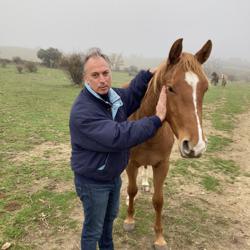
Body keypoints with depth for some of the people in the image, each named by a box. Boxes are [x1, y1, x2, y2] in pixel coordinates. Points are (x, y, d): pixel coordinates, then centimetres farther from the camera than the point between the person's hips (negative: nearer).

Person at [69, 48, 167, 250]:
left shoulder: (114, 96, -7)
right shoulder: (82, 112, -33)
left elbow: (132, 95, 15)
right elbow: (119, 137, -40)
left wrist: (150, 74, 1)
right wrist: (157, 119, -38)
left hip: (114, 176, 8)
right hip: (93, 182, -8)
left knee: (110, 217, 30)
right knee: (93, 229, 14)